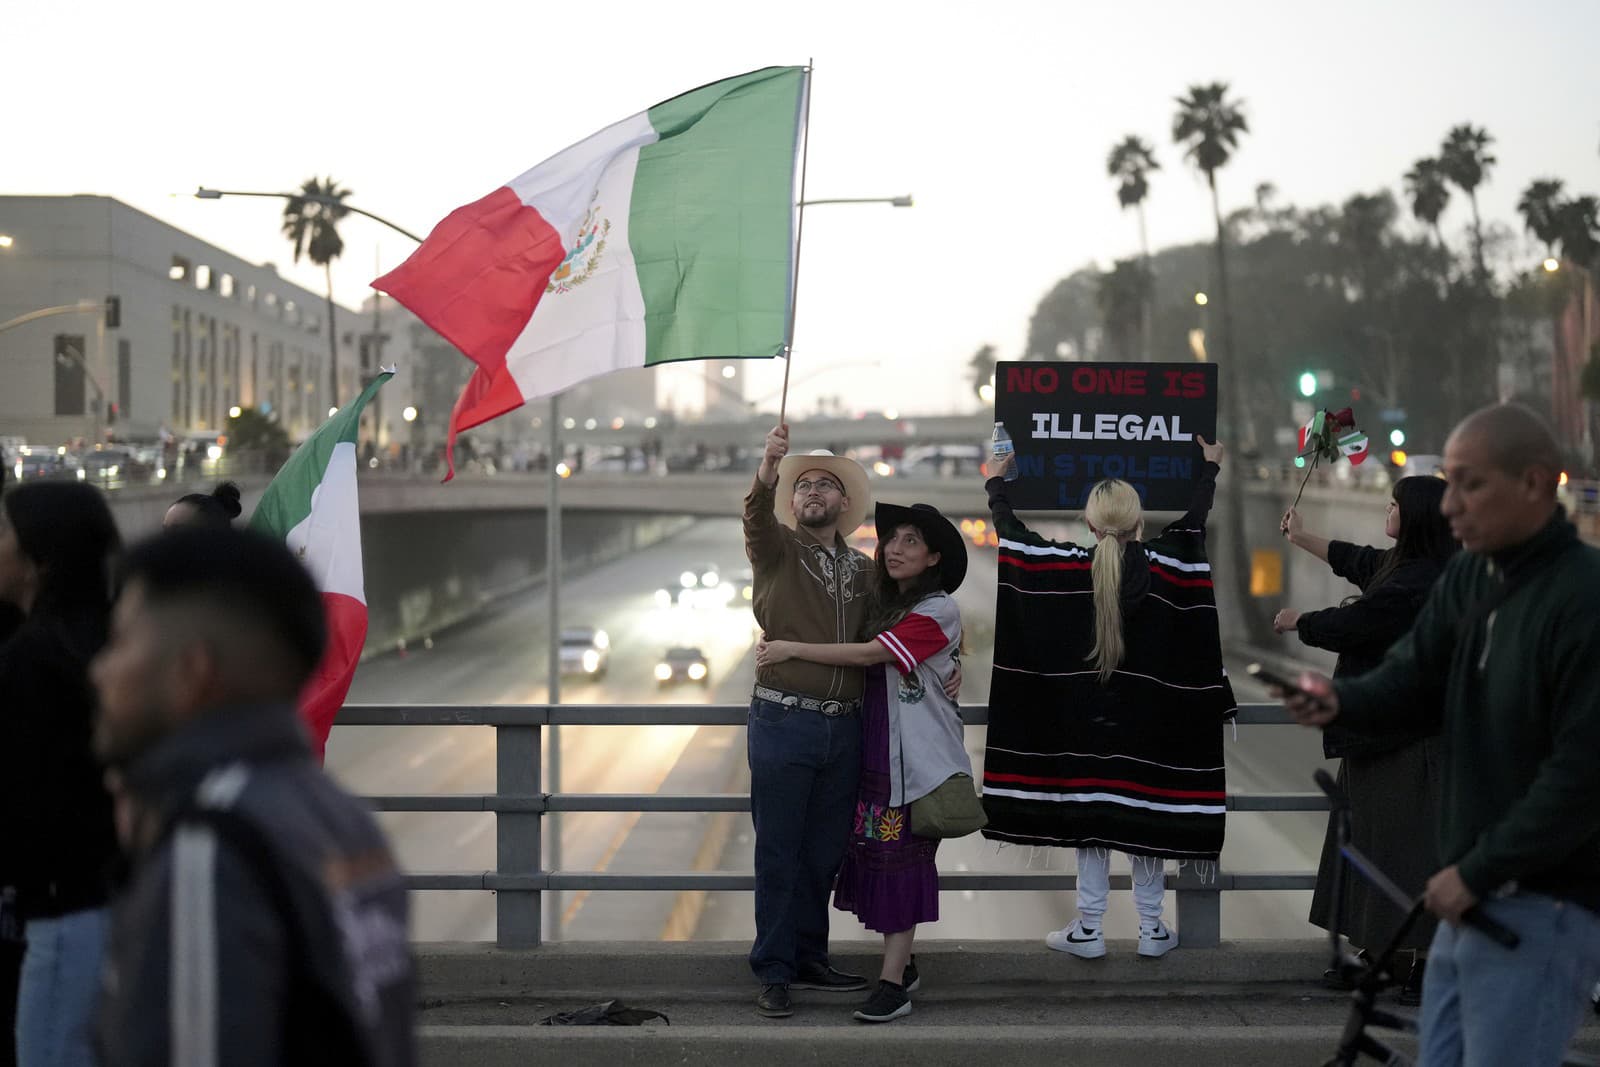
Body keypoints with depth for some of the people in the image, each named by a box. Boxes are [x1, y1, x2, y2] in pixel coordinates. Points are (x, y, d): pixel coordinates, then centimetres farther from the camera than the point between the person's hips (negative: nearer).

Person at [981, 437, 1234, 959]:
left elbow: (1012, 532, 3)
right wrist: (1209, 469, 27)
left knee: (1090, 812, 6)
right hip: (1147, 715, 0)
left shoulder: (1068, 566, -10)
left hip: (1085, 717, 0)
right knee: (1145, 811, 7)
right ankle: (1152, 928, 12)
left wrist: (996, 483, 21)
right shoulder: (1160, 566, -8)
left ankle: (1089, 928, 9)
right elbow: (1193, 523, 11)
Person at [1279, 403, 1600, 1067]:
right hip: (1475, 893, 9)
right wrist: (1341, 701, -14)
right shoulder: (1465, 580, 10)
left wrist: (1477, 871, -19)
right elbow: (1414, 682, 9)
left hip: (1545, 908, -9)